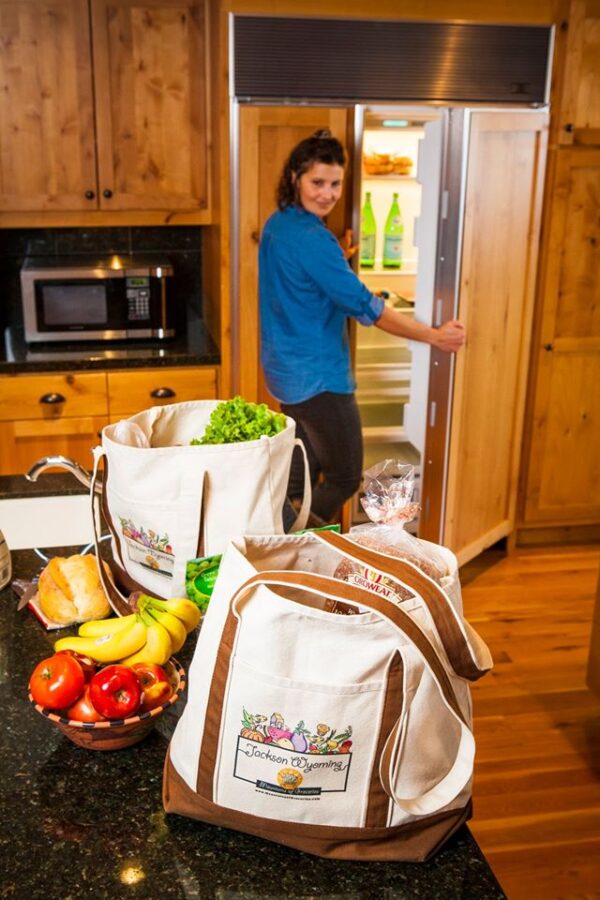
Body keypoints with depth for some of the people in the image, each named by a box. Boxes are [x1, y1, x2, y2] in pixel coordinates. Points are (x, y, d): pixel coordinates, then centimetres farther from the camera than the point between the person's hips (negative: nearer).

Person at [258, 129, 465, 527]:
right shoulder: (311, 239, -22)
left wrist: (339, 258, 6)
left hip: (286, 371, 10)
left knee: (300, 475, 20)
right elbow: (364, 306, -22)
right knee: (345, 478, 5)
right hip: (318, 378, -10)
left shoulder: (278, 224, 7)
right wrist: (435, 336, -17)